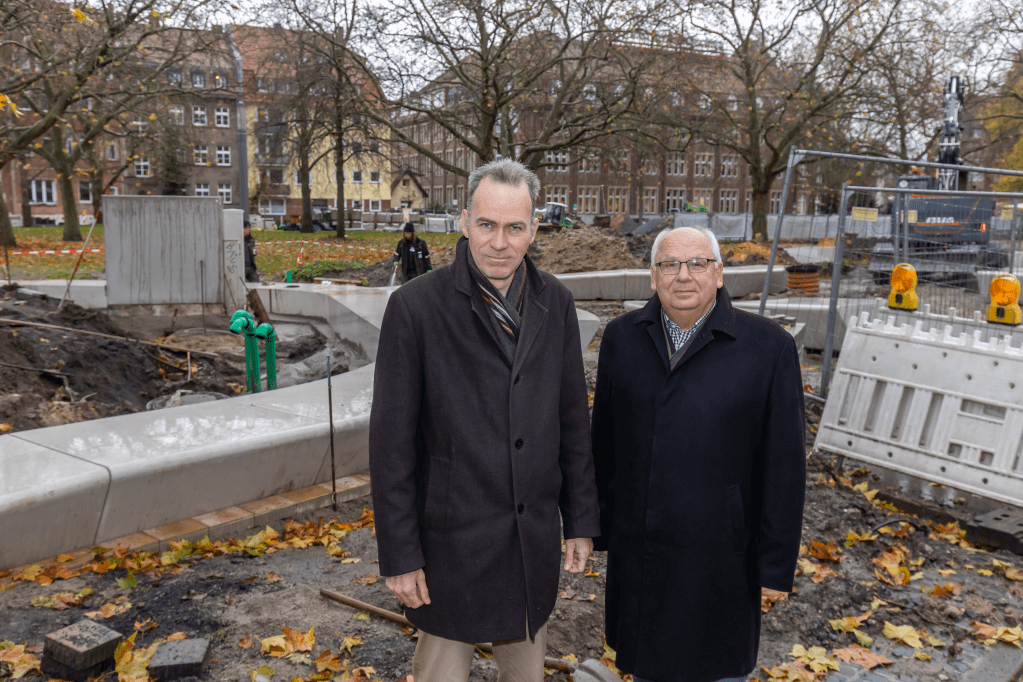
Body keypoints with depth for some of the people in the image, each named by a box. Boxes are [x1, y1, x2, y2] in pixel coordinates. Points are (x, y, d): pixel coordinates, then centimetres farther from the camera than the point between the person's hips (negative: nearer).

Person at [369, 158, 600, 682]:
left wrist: (581, 520, 7)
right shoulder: (415, 306, -13)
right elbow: (391, 439, -11)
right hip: (452, 540, -4)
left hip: (535, 537, 4)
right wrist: (398, 554, -10)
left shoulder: (555, 303, 0)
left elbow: (572, 420, 7)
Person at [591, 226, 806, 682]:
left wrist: (777, 565, -7)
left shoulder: (769, 348, -11)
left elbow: (783, 465, -9)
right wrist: (596, 525, 9)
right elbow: (604, 438, 6)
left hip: (719, 554, -3)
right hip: (637, 550, 3)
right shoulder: (622, 337, -1)